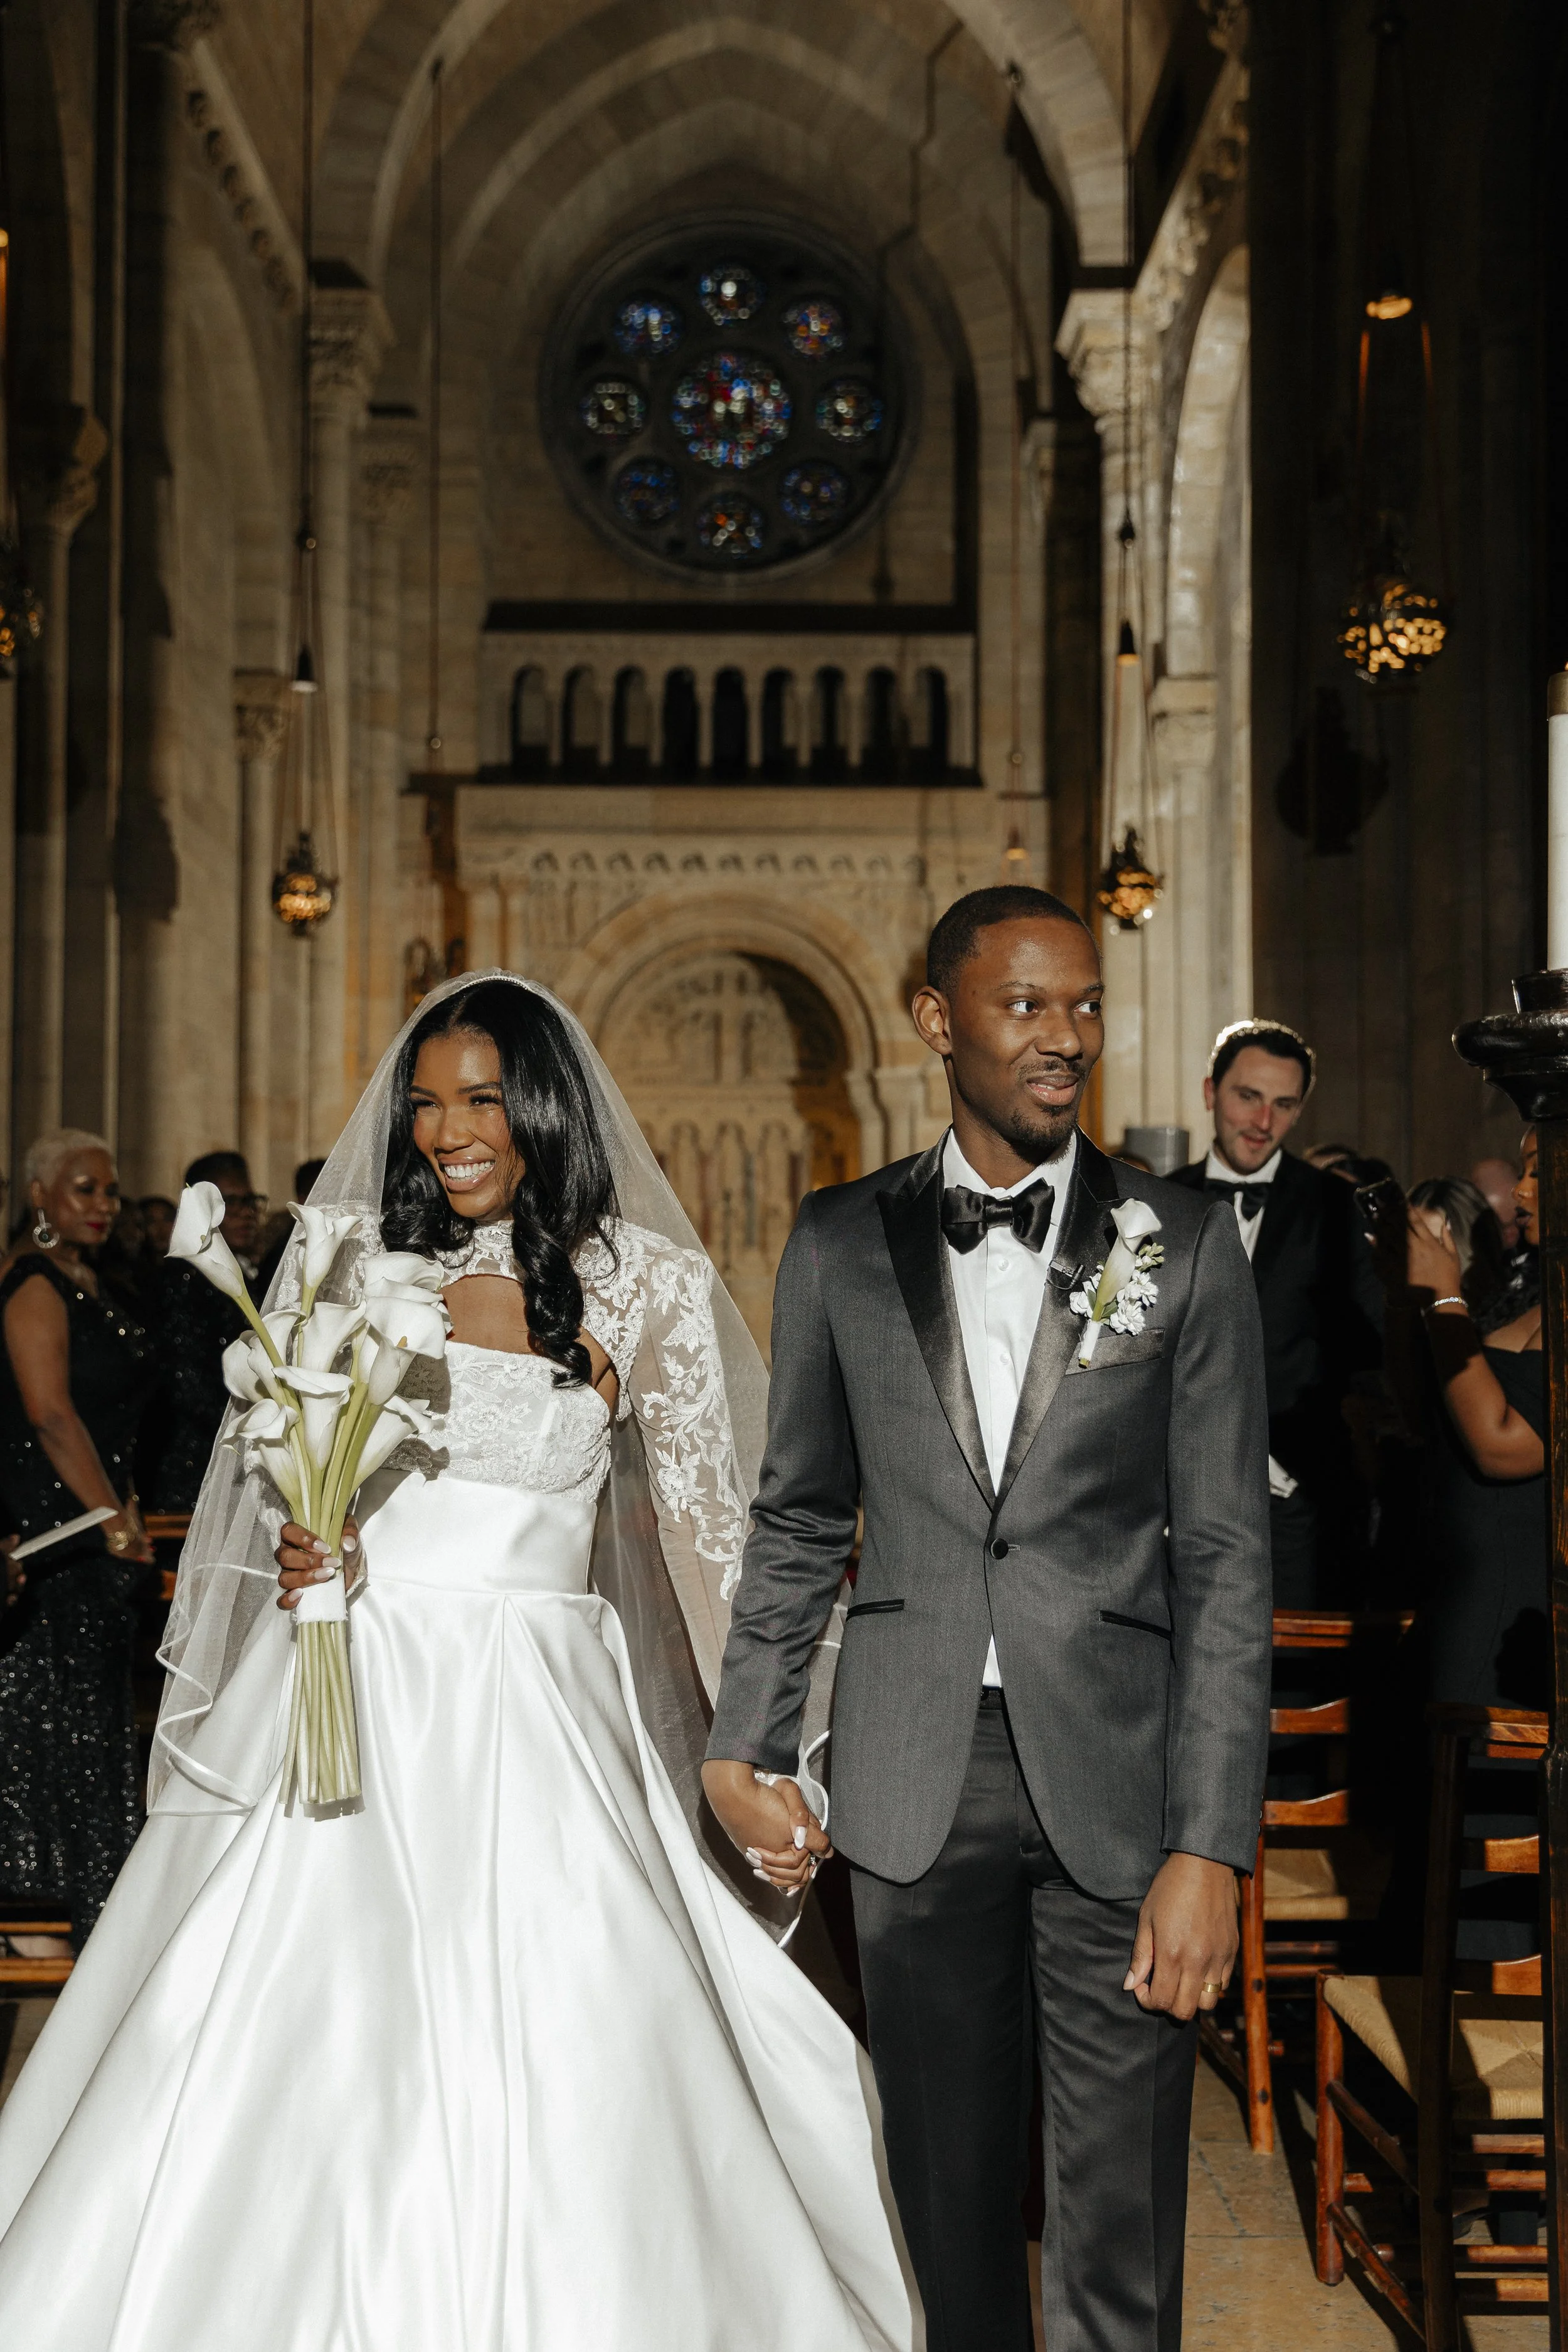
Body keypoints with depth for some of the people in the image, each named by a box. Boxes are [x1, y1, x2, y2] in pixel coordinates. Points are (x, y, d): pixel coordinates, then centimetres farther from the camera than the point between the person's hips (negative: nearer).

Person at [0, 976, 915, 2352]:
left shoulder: (645, 1284, 1)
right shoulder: (347, 1260, 7)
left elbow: (711, 1526, 4)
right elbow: (266, 1475, 14)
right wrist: (296, 1545, -9)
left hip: (539, 1723, -1)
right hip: (348, 1714, 2)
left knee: (559, 2090, -4)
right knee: (303, 2077, 0)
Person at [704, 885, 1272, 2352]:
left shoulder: (1183, 1246, -1)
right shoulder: (841, 1244, 5)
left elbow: (1226, 1561, -3)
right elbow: (798, 1519, 13)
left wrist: (1211, 1847, -10)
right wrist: (739, 1749, 6)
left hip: (1116, 1780, -1)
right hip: (915, 1780, 2)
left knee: (1118, 2228, 3)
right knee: (947, 2190, 13)